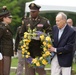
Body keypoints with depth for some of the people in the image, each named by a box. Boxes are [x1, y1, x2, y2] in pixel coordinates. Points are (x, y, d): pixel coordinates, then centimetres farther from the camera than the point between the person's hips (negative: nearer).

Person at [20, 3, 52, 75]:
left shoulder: (44, 21, 1)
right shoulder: (26, 22, 10)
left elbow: (49, 34, 0)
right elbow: (22, 34, 15)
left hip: (40, 50, -3)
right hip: (29, 50, 3)